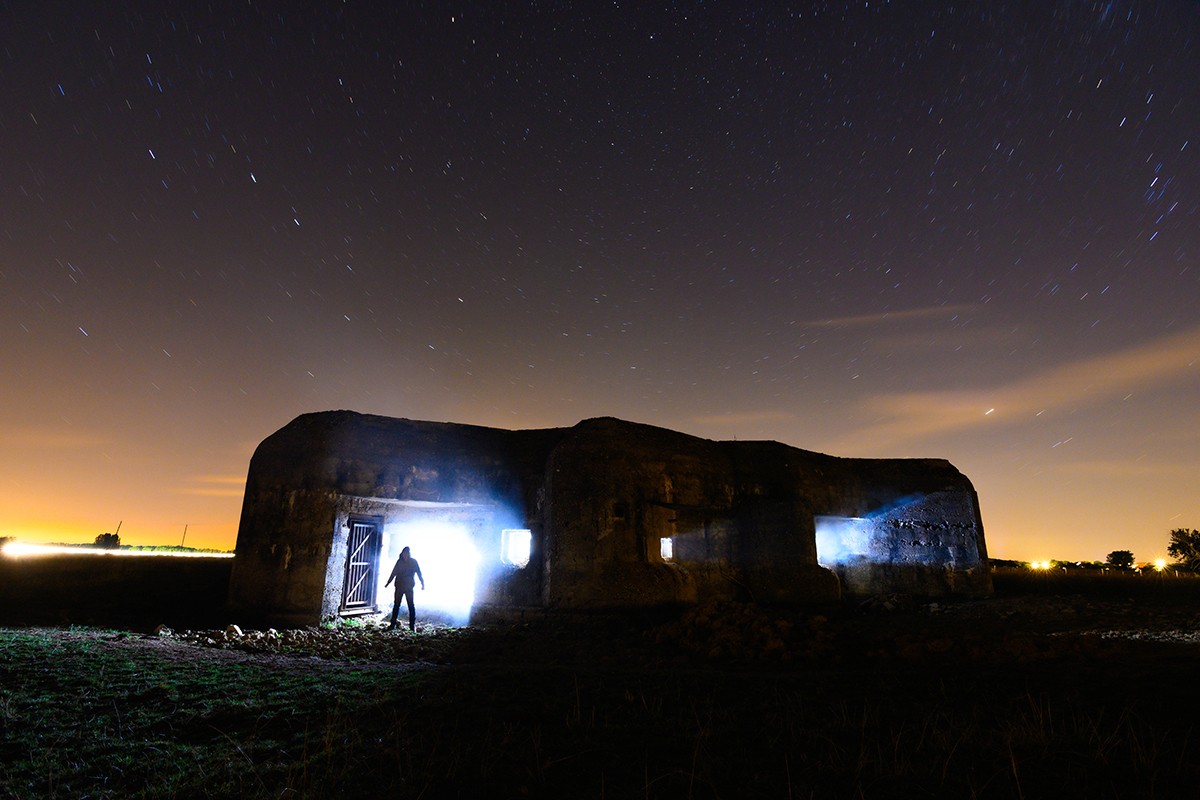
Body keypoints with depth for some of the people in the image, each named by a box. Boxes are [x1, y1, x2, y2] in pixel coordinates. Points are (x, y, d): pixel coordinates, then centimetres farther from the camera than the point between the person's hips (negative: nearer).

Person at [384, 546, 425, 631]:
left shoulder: (414, 562, -3)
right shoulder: (400, 561, 1)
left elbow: (419, 573, -2)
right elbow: (393, 573, 8)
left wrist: (422, 583, -8)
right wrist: (388, 583, 10)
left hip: (409, 587, -2)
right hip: (399, 586, 2)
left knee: (411, 606, -2)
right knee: (396, 605, 4)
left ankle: (412, 625, 3)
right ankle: (393, 624, 10)